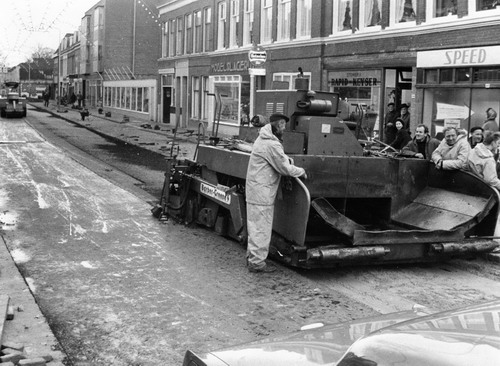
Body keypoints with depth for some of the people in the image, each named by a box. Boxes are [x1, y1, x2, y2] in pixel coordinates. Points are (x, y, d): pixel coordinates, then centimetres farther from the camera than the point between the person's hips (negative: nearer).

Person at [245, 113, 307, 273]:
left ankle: (252, 256, 29)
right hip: (262, 192, -10)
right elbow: (286, 169, -15)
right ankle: (257, 262, 5)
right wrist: (301, 171, 0)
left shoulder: (262, 139, 12)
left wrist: (287, 159, 3)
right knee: (261, 228, -2)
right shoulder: (272, 145, -20)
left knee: (255, 226, 19)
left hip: (254, 190, 10)